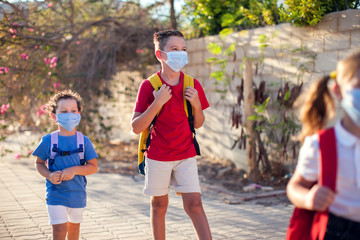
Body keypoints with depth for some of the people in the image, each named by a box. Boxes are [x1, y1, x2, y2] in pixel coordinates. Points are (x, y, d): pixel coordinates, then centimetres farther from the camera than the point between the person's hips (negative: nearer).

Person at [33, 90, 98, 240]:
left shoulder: (84, 141, -6)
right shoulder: (48, 141, -7)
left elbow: (93, 167, -5)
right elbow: (39, 163, 4)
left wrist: (74, 170, -21)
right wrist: (49, 175, -15)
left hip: (77, 193, 2)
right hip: (55, 193, -2)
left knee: (74, 226, 20)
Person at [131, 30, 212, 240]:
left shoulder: (193, 85, -1)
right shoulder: (149, 86, -9)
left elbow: (198, 124, 9)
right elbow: (136, 128, -12)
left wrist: (197, 105, -11)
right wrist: (157, 103, -23)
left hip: (186, 155, 1)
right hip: (157, 157, -1)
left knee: (194, 203, -5)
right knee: (159, 205, 10)